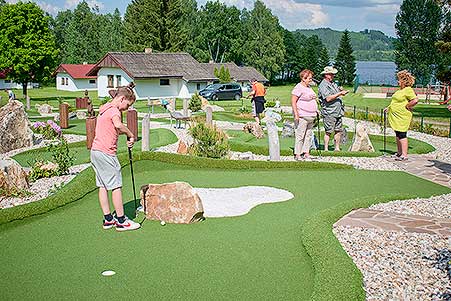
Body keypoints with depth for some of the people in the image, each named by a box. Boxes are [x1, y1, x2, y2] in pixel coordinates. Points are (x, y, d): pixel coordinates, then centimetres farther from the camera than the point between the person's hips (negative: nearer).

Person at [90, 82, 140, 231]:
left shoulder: (105, 108, 18)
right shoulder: (113, 109, -13)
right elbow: (118, 125, -33)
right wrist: (131, 135, -20)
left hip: (95, 151, 10)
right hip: (106, 153, -10)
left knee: (103, 186, 11)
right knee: (116, 186, -3)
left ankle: (108, 219, 16)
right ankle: (121, 221, 2)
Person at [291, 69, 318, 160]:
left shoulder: (309, 87, 17)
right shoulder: (299, 87, -10)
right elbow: (293, 101, -15)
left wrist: (316, 111, 21)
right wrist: (296, 114, -20)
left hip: (310, 116, 9)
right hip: (302, 116, -9)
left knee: (309, 135, 10)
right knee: (300, 135, -7)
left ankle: (306, 153, 16)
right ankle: (297, 154, -3)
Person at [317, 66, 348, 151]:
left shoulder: (333, 84, 18)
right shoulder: (323, 85, -10)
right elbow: (328, 98, -21)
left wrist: (342, 91, 6)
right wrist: (340, 93, -17)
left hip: (338, 111, 8)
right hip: (329, 112, -8)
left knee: (338, 130, 9)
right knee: (328, 131, -5)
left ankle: (337, 148, 16)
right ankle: (326, 149, 1)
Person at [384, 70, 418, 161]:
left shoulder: (408, 90, -14)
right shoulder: (400, 90, 16)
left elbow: (415, 100, -25)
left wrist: (407, 106, -16)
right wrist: (389, 108, 20)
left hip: (402, 116, -10)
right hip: (396, 116, 10)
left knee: (402, 135, -10)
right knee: (398, 135, 14)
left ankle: (404, 155, -8)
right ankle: (399, 153, 23)